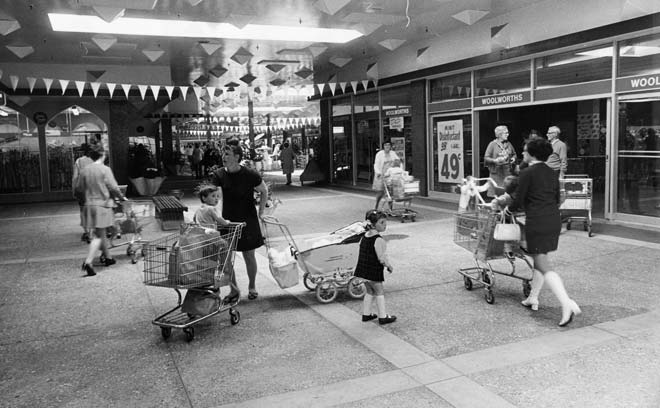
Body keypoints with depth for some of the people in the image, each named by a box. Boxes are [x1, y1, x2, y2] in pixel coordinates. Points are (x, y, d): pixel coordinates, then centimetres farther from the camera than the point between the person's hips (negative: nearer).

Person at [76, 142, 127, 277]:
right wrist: (122, 197, 4)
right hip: (102, 205, -5)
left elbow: (79, 187, 11)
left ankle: (107, 257, 31)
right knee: (98, 235, -2)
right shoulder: (105, 169, -11)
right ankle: (88, 262, -14)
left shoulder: (85, 169, 3)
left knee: (100, 233, 18)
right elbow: (113, 187, -12)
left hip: (89, 205, 6)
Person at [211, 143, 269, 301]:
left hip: (247, 221, -2)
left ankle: (252, 286, 32)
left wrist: (260, 211, -1)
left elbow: (264, 191, 3)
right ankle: (234, 290, 21)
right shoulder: (219, 175, -5)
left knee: (249, 256, 8)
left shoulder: (250, 175, -12)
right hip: (227, 221, 3)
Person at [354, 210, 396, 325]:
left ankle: (366, 314, 27)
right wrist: (390, 266, -5)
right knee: (379, 292, 7)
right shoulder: (379, 240, -22)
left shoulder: (364, 236, 5)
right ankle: (382, 317, 15)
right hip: (374, 272, -8)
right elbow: (382, 258, -23)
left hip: (363, 269, 8)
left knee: (370, 291, 21)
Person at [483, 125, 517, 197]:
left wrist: (513, 158, 4)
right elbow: (486, 158, -6)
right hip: (496, 172, -4)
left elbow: (514, 154, 26)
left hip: (507, 172, 4)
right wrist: (495, 160, -22)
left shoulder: (508, 144, 11)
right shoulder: (492, 144, -4)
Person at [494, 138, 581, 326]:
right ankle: (533, 299, 28)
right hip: (554, 220, 8)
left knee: (544, 265, -7)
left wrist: (508, 209, 13)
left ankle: (567, 304, -19)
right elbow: (556, 199, 19)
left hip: (537, 222, -8)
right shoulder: (551, 173, 14)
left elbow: (517, 201, -7)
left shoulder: (528, 173, -9)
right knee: (539, 258, 20)